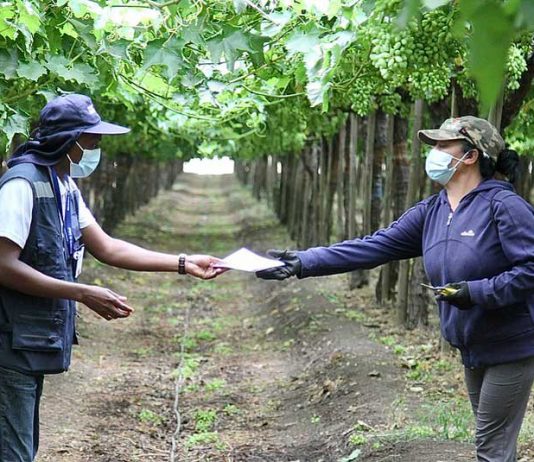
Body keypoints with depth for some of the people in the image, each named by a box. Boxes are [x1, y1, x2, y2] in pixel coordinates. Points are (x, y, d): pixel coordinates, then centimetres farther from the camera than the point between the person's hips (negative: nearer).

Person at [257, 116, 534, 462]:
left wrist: (477, 292, -27)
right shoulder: (430, 212, 4)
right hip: (473, 349, 7)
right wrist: (303, 263, -10)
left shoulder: (503, 206, -18)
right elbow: (372, 248, -2)